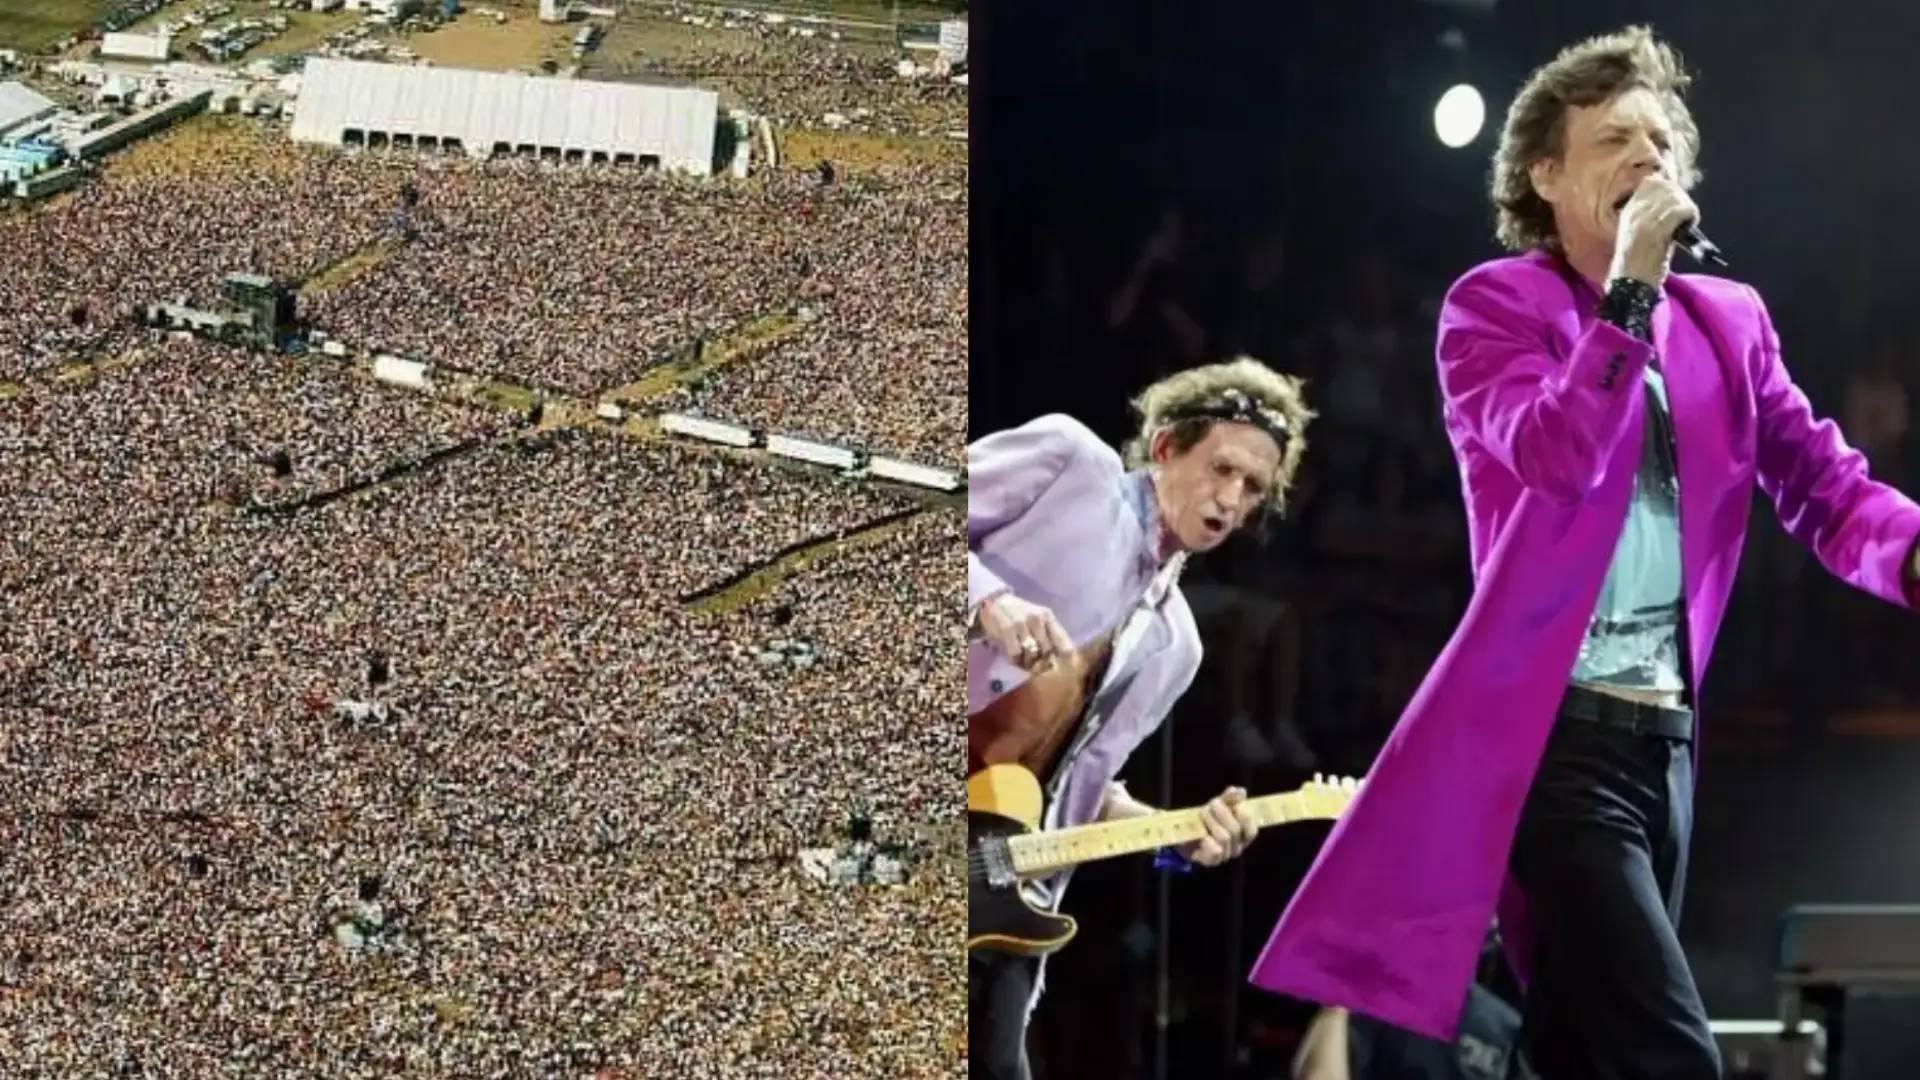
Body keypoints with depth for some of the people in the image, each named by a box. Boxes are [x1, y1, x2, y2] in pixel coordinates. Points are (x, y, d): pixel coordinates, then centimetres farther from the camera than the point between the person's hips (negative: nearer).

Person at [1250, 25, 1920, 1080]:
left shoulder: (1728, 319, 14)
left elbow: (1822, 483, 8)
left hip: (1667, 739, 7)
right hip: (1553, 734, -7)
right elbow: (1556, 458, -20)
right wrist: (1629, 291, -17)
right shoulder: (1495, 303, -3)